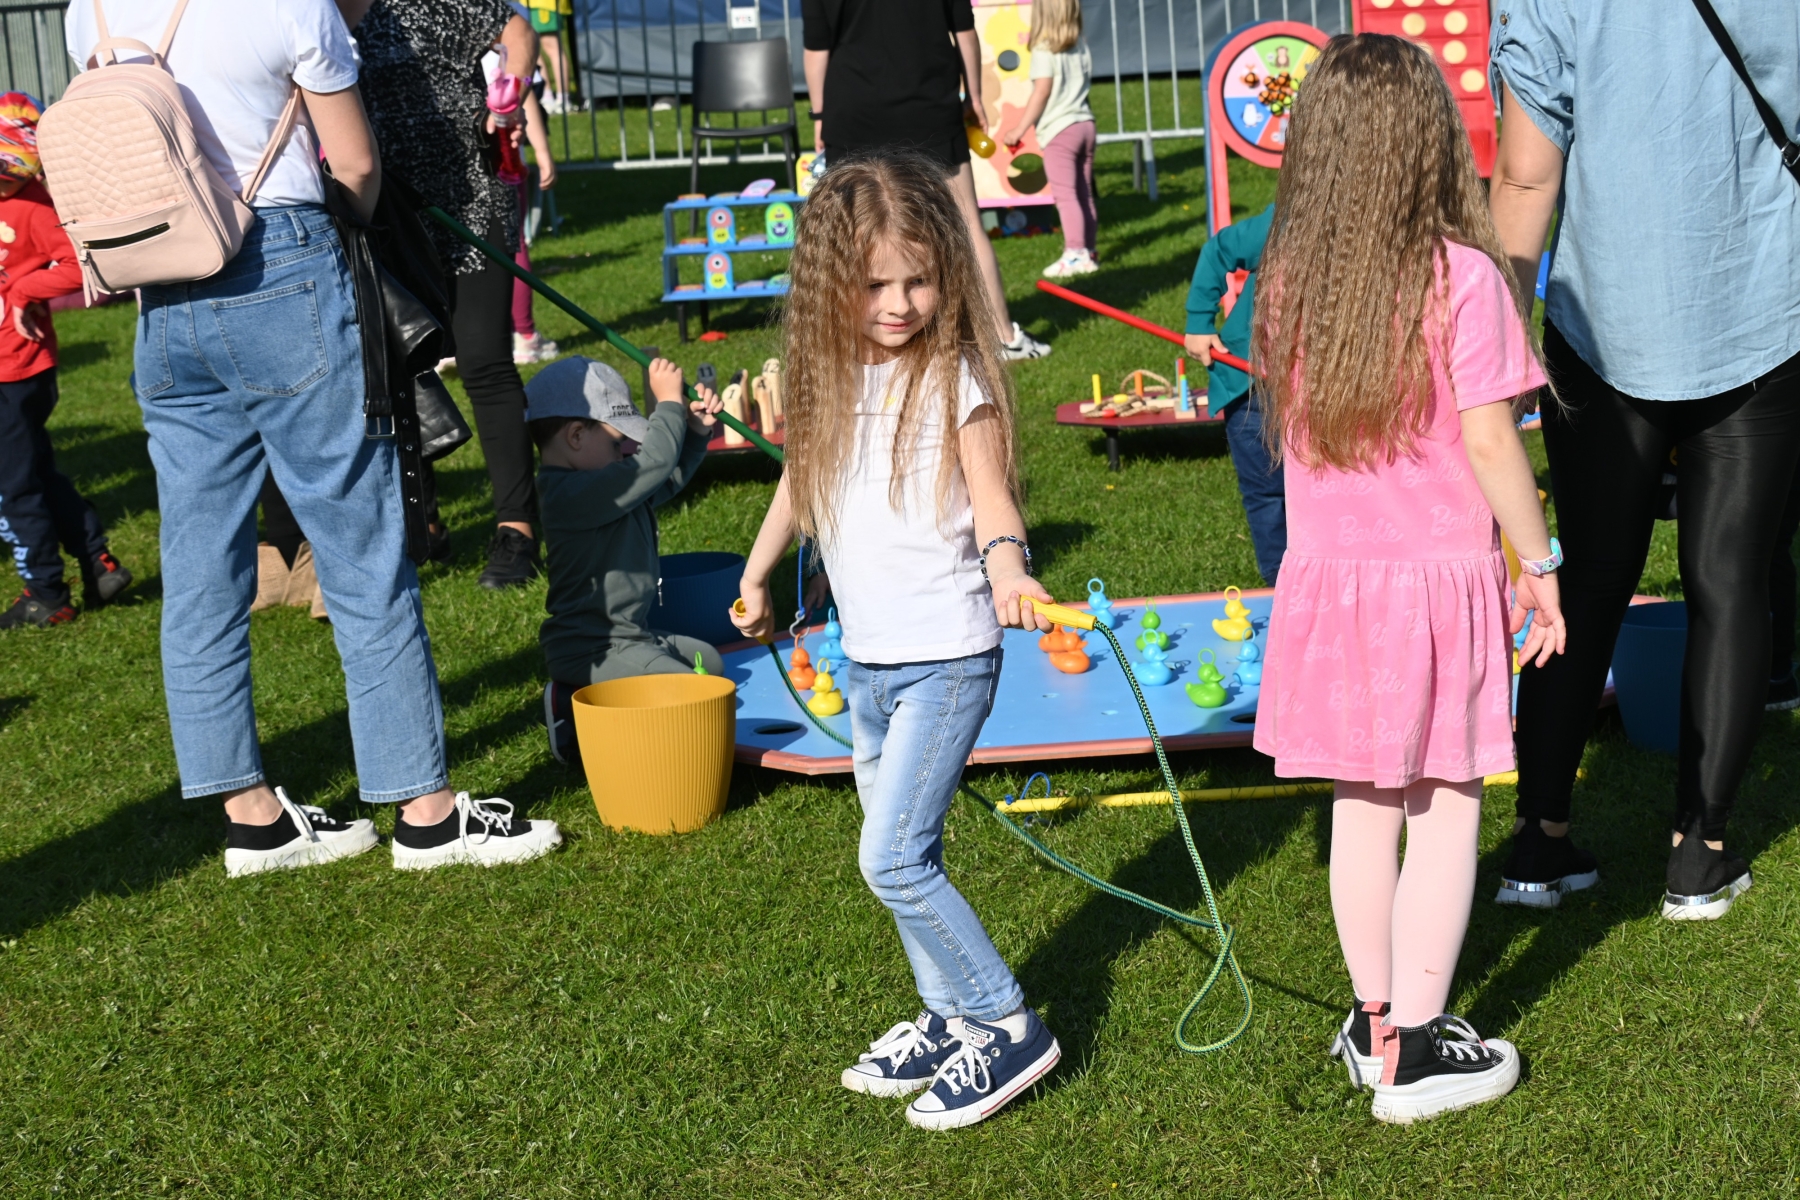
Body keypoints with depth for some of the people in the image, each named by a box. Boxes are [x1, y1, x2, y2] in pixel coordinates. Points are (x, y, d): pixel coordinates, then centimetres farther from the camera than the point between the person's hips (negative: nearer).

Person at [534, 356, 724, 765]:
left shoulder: (602, 486, 11)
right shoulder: (572, 495, -24)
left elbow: (669, 479, 23)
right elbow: (653, 463, -28)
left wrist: (696, 433, 7)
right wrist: (669, 404, -16)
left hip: (631, 635, 11)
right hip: (591, 650, -11)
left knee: (709, 661, 25)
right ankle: (577, 719, -8)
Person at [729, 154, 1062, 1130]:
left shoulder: (955, 375, -11)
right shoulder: (827, 374, 6)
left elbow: (990, 494, -18)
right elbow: (802, 479, 22)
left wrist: (1004, 558, -39)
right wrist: (756, 576, 31)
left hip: (945, 656, -7)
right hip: (865, 655, 7)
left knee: (892, 857, -11)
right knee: (905, 851, 15)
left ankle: (1007, 1028, 2)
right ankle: (948, 1018, 31)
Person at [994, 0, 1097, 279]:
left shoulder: (1044, 52, -10)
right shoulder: (1081, 47, 11)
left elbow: (1041, 93, -14)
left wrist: (1019, 129, -10)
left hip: (1059, 130, -7)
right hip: (1084, 123, 7)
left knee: (1065, 195, -8)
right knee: (1084, 194, 12)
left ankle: (1076, 254, -13)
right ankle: (1087, 251, 17)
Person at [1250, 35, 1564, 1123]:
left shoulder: (1289, 275, 0)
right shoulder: (1462, 277, -14)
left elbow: (1291, 421, 8)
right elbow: (1489, 437, -13)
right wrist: (1541, 564, -4)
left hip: (1325, 574, 5)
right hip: (1441, 574, -4)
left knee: (1363, 805, 16)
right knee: (1446, 808, 7)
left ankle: (1372, 1020, 27)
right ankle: (1417, 1048, 12)